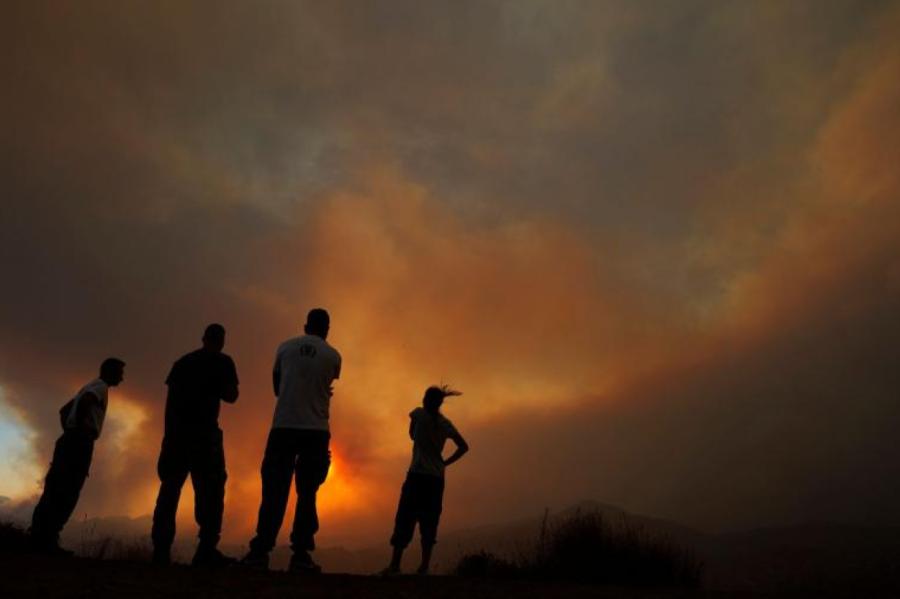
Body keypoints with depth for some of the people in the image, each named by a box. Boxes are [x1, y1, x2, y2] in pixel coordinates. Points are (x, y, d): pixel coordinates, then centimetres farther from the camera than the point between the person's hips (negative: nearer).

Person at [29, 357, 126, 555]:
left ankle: (39, 537, 6)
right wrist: (80, 429, -16)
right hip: (80, 442, -9)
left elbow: (64, 410, 31)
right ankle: (47, 540, -15)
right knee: (67, 492, -12)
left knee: (55, 489, 6)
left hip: (69, 440, 9)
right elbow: (84, 403, -24)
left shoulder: (90, 387, 26)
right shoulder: (101, 387, -3)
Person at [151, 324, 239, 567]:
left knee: (169, 490, 9)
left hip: (175, 432, 5)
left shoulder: (182, 361, 18)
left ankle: (161, 549, 6)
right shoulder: (222, 362, 5)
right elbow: (231, 396, -1)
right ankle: (207, 550, -13)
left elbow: (170, 399, 13)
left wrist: (169, 432, 13)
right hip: (203, 432, -5)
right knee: (210, 489, -4)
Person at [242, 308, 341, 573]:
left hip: (283, 426, 1)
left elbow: (277, 386, 17)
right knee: (306, 493, 5)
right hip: (315, 431, -1)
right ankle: (300, 554, 1)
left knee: (274, 491, 4)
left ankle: (260, 551, 1)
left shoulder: (286, 347, 8)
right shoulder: (333, 356, 4)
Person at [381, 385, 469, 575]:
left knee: (405, 519, -3)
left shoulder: (419, 414, -1)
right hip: (436, 477, 4)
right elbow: (463, 447, 12)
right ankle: (424, 565, 0)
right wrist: (445, 463, 12)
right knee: (429, 522, 5)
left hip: (417, 475, -4)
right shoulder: (445, 423, 9)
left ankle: (395, 564, -8)